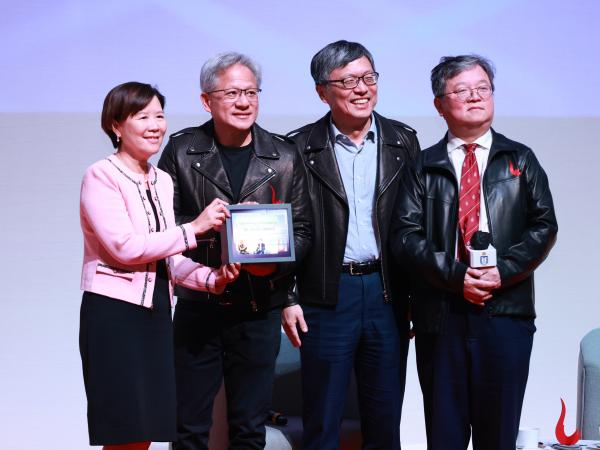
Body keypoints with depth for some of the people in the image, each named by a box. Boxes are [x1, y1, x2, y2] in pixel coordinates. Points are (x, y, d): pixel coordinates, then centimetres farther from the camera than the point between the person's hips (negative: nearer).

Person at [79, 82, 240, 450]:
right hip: (114, 312, -7)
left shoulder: (162, 181, 13)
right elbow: (125, 247, -19)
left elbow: (168, 257, 13)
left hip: (157, 312, 7)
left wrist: (212, 278, -4)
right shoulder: (101, 176, -9)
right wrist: (193, 229, -15)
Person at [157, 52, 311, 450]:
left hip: (260, 311, 1)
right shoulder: (181, 151, 0)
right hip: (197, 308, -1)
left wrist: (275, 260, -14)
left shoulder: (284, 157, 3)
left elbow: (303, 230, 5)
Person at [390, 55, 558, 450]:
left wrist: (503, 271, -11)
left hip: (506, 310, 0)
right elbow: (405, 235, -1)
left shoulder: (520, 160, 10)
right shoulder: (424, 167, 8)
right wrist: (455, 275, -13)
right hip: (440, 312, 0)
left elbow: (544, 226, 3)